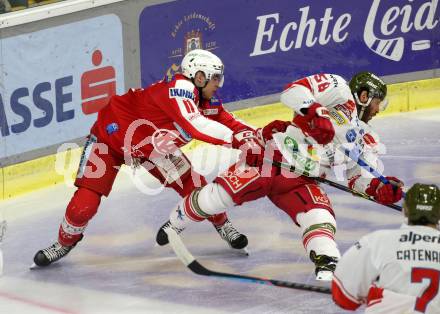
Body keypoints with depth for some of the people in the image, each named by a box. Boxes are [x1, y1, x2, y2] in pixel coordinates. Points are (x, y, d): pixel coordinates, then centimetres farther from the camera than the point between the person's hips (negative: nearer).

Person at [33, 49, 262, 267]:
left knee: (195, 185, -4)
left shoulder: (207, 103, -10)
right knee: (85, 203, -13)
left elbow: (229, 123, -5)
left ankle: (222, 225, 23)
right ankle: (65, 242, 16)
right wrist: (234, 138, -49)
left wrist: (250, 135, -25)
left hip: (153, 146, 7)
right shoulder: (180, 88, -36)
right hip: (111, 135, -7)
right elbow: (195, 126, -50)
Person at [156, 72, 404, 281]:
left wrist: (380, 190, -4)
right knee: (218, 196, -6)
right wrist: (315, 112, -31)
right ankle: (176, 222, 19)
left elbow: (359, 177, 16)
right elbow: (293, 91, -14)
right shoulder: (339, 90, -2)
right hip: (273, 157, -6)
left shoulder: (366, 139, 19)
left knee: (321, 219, -21)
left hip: (301, 183, 6)